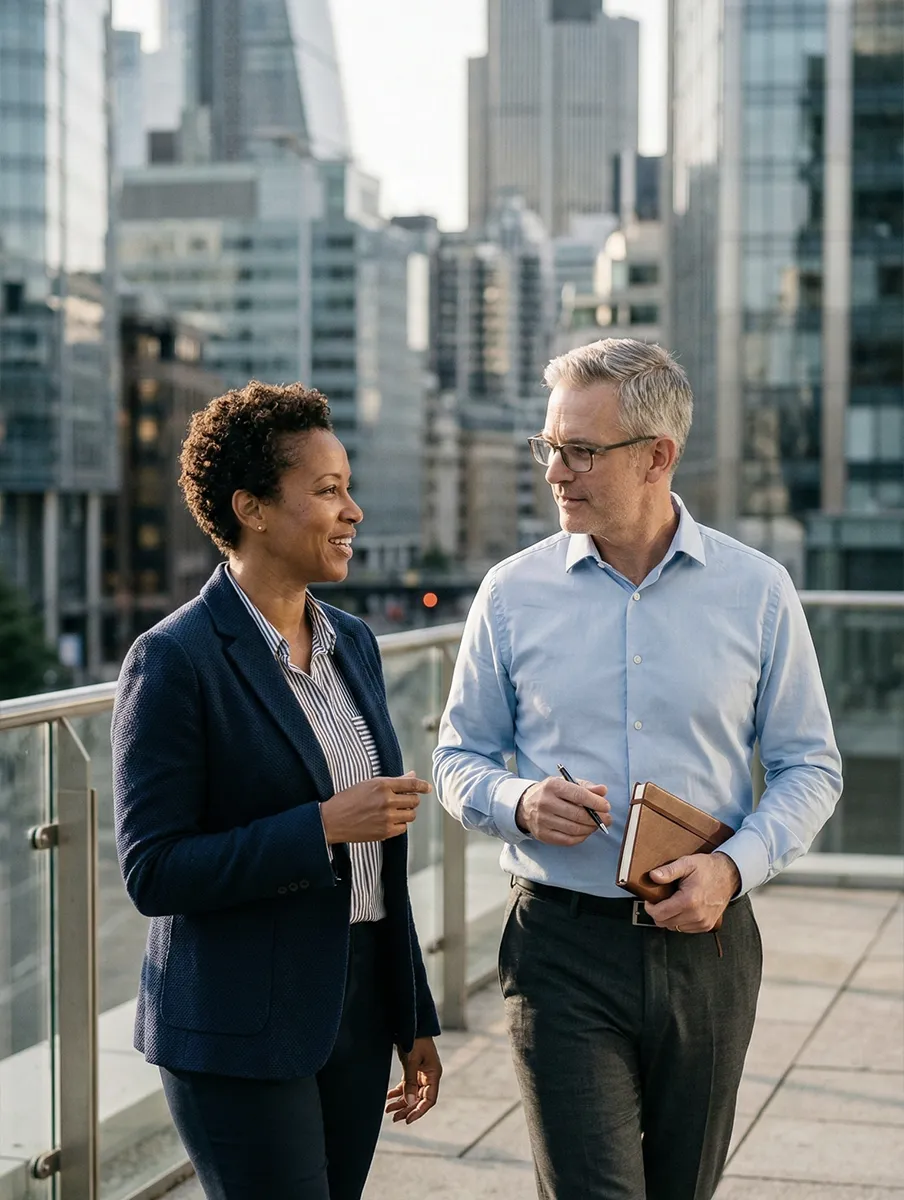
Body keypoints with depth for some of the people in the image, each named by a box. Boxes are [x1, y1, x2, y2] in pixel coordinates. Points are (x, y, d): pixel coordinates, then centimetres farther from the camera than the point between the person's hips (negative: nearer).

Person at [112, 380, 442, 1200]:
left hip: (357, 1015, 7)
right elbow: (152, 871, -16)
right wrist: (323, 827, -21)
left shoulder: (354, 643, 10)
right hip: (241, 1032, -7)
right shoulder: (175, 661, -12)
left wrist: (415, 1021, 17)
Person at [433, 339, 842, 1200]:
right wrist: (520, 801, -15)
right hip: (562, 943, -1)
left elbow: (810, 767, 4)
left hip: (705, 942, 2)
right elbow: (458, 760, 7)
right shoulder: (513, 593, 0)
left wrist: (734, 865, -13)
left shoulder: (756, 590, 0)